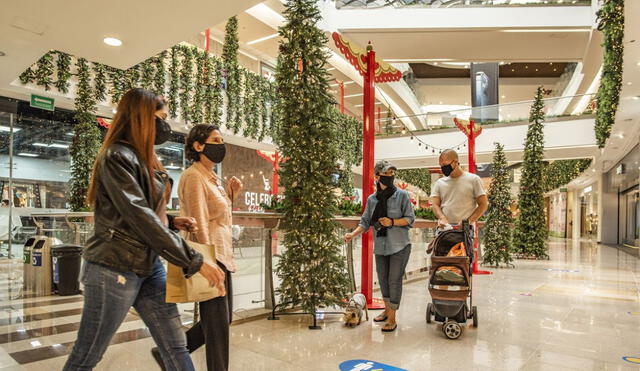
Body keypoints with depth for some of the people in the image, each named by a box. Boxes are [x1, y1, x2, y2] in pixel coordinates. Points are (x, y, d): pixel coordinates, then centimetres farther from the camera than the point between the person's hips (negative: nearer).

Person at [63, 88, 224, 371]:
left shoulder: (147, 159, 13)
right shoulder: (117, 156, -14)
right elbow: (139, 216, -23)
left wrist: (172, 221, 2)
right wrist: (194, 261, -23)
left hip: (150, 267, 8)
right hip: (114, 269, -8)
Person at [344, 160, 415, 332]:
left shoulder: (402, 195, -5)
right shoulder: (372, 199, 6)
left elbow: (410, 219, -4)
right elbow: (366, 221, 7)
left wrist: (392, 222, -19)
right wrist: (353, 234, -7)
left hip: (399, 246, -4)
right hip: (380, 246, 4)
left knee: (394, 279, -3)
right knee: (383, 278, 13)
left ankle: (392, 318, 7)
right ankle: (387, 310, 34)